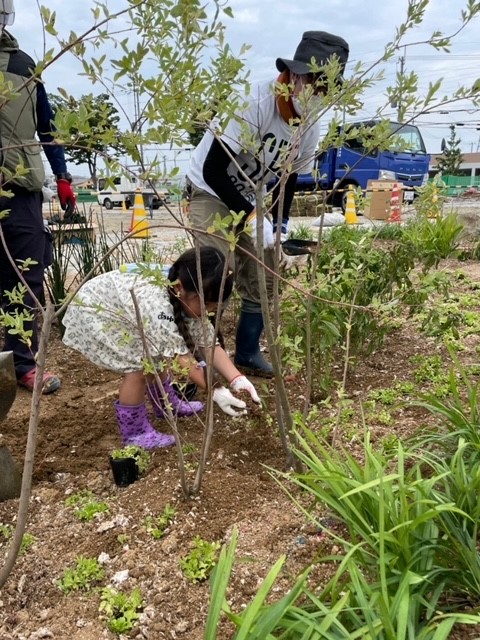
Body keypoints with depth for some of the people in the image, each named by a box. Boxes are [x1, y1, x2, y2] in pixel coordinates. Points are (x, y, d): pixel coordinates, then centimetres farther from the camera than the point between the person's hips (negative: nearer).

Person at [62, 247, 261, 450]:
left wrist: (237, 379, -26)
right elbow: (182, 358, -37)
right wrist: (215, 392, -35)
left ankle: (167, 405, 34)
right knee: (139, 367, -15)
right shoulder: (156, 304, -41)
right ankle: (134, 432, 2)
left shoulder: (190, 300, -15)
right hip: (92, 313, -8)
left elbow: (210, 344, -15)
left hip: (117, 309, 8)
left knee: (156, 358, 11)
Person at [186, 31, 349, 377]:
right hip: (208, 191, -7)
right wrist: (252, 217, -31)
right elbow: (213, 171, -29)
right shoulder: (253, 104, -29)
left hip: (248, 197, 7)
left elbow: (288, 180, 6)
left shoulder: (311, 129, -8)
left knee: (264, 276, 7)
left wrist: (280, 225, -8)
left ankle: (248, 352, 23)